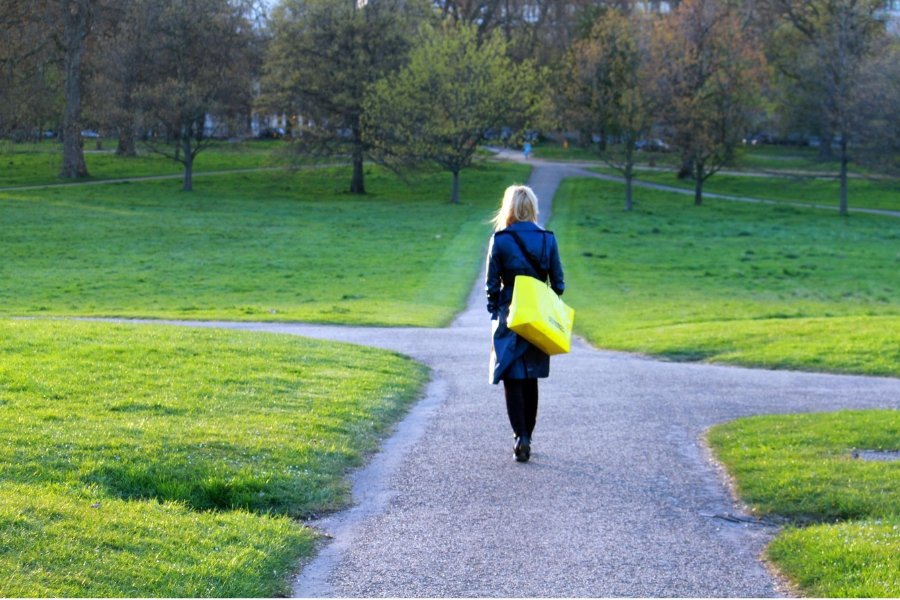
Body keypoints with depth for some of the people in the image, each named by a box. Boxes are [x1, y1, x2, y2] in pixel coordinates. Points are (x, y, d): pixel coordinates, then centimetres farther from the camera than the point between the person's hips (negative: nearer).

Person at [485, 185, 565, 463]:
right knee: (531, 379, 15)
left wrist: (494, 314, 8)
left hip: (509, 316, -3)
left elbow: (492, 285, -4)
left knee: (512, 379, -1)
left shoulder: (500, 240, -8)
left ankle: (521, 436, -16)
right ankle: (527, 436, 21)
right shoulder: (548, 239, 0)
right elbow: (558, 283, 3)